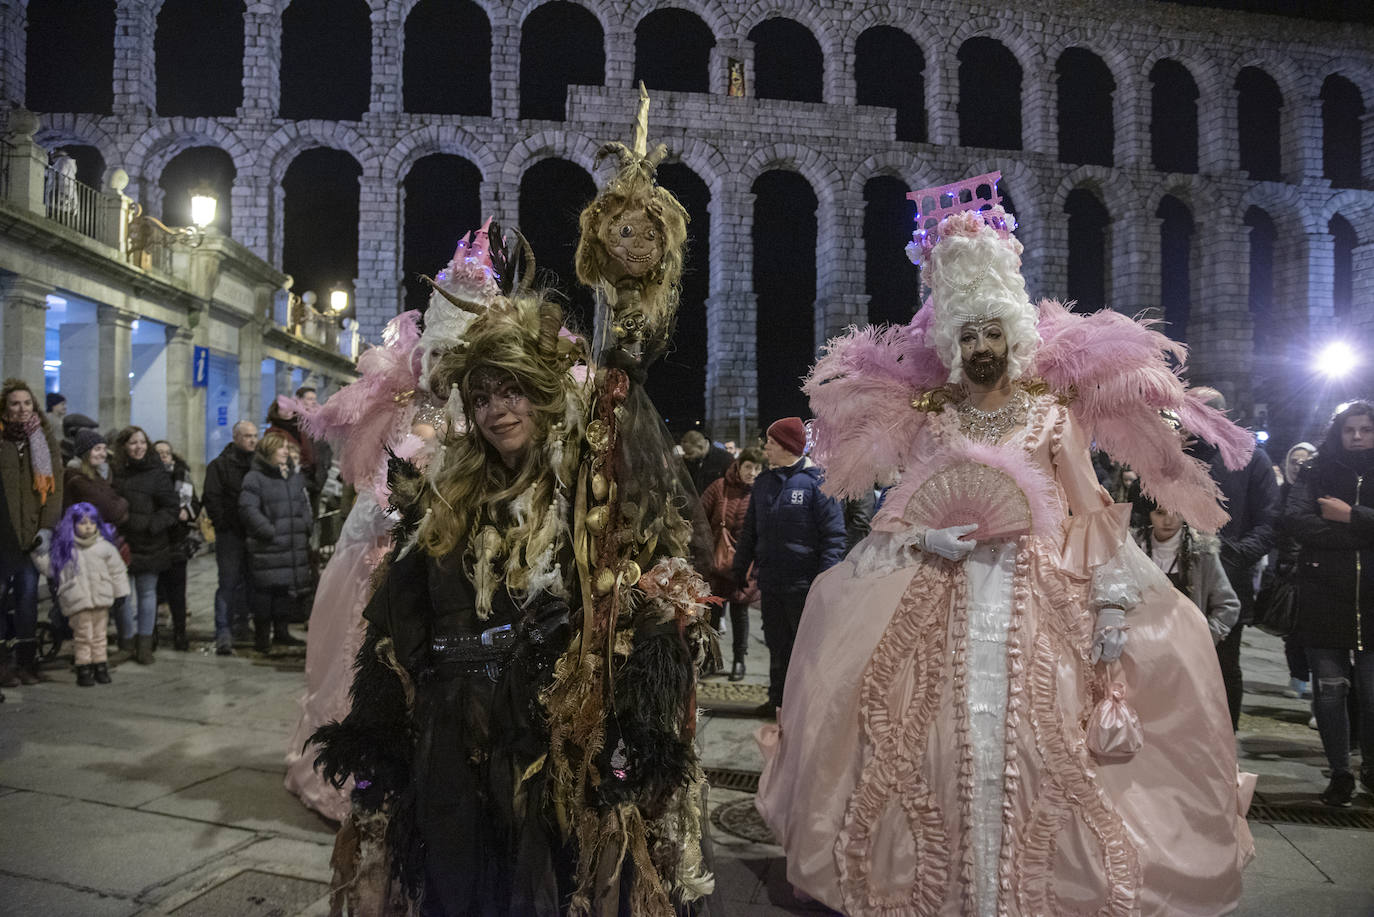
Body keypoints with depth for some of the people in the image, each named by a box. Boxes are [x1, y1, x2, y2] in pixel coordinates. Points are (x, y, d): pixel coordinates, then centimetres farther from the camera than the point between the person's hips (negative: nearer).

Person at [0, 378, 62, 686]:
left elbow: (54, 484, 6)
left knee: (28, 592, 1)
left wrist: (47, 527, -3)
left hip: (31, 531, 2)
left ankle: (26, 661, 7)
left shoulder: (43, 436, 9)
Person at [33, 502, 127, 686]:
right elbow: (50, 568, 14)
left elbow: (118, 571, 7)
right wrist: (40, 554, 3)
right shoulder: (64, 548, 4)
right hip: (77, 602, -1)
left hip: (101, 600, 1)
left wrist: (121, 594, 4)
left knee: (99, 635, 9)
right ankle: (83, 668, 10)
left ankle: (100, 666, 18)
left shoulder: (105, 547, 3)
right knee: (83, 636, 1)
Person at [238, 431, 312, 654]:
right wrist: (270, 532, -18)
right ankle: (262, 636, 9)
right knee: (264, 591, -2)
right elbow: (248, 509, -14)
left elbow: (304, 504, 23)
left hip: (294, 545, 6)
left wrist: (305, 527, 9)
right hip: (266, 547, -6)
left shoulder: (295, 475, 15)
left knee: (288, 588, 11)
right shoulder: (255, 477, -7)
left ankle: (281, 631, 23)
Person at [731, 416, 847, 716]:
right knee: (777, 645, 14)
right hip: (770, 583, 6)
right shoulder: (764, 482, 11)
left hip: (804, 584, -6)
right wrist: (739, 572, 15)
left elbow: (834, 535, -10)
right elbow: (749, 531, 18)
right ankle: (778, 699, 27)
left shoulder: (816, 481, -8)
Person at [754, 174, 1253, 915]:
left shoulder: (1053, 411, 7)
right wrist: (926, 540, -12)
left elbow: (1091, 514, 1)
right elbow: (895, 519, 9)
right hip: (939, 602, 1)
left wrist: (1111, 604, -7)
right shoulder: (927, 418, 9)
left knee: (1037, 749, -5)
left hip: (1042, 600, 0)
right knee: (945, 749, -1)